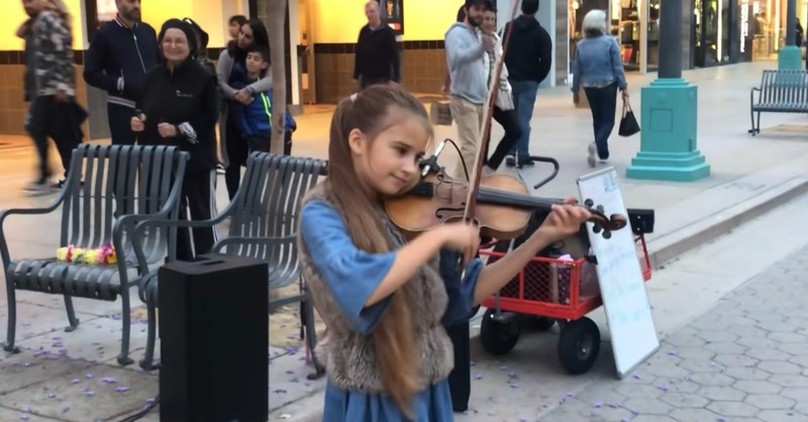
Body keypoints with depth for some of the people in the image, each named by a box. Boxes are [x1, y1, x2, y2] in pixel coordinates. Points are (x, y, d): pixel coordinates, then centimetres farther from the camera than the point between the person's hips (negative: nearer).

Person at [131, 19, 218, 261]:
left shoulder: (202, 78, -8)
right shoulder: (153, 77, 7)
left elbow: (209, 120, -10)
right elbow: (144, 113, 16)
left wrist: (178, 130, -21)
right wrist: (138, 122, -6)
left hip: (196, 159, -5)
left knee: (202, 214, 2)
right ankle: (180, 262, 26)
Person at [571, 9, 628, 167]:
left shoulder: (581, 45, -1)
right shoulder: (610, 42, -11)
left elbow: (577, 70, 3)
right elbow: (617, 67, -10)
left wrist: (575, 91, 13)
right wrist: (623, 86, -3)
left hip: (590, 88, 4)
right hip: (608, 86, -3)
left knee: (598, 119, 16)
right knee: (608, 120, 3)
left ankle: (603, 154, 18)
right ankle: (597, 145, -23)